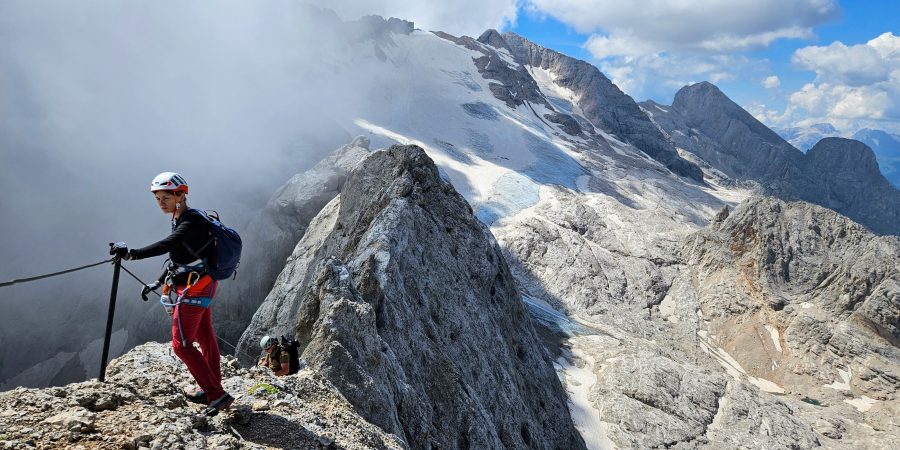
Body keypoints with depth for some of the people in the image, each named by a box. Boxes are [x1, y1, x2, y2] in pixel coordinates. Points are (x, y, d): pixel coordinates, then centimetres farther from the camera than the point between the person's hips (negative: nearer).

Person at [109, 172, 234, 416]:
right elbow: (179, 257, 21)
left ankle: (217, 395, -6)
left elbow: (166, 245, -36)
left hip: (194, 289, -10)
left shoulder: (192, 222, -19)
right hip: (202, 286, 10)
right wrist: (158, 282, 22)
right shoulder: (182, 220, 12)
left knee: (181, 344, -7)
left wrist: (131, 254, -46)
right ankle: (212, 391, 28)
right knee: (206, 339, 16)